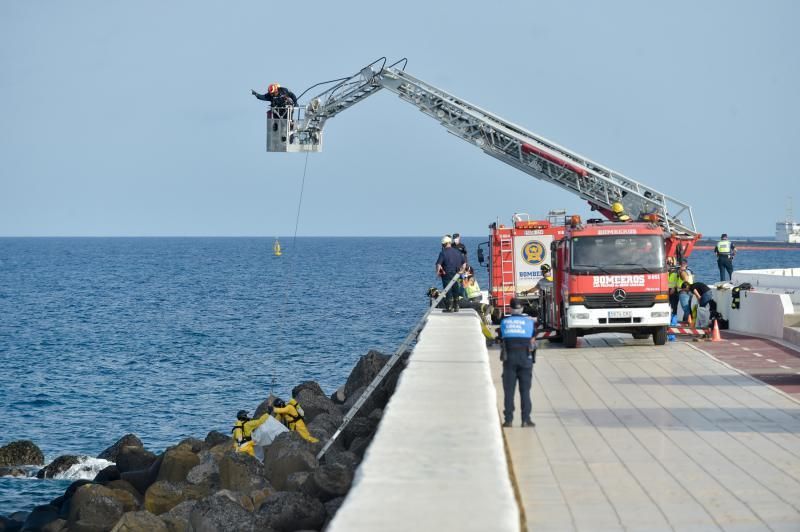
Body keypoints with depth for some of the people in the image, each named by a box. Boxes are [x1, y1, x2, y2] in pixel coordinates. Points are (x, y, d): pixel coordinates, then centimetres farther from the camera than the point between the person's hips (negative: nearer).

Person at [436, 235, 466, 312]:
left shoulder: (443, 253, -13)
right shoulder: (457, 252, 7)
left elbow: (438, 264, -20)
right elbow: (464, 262, 15)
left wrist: (438, 272, -5)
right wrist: (461, 270, 22)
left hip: (447, 275, -6)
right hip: (456, 276, 6)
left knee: (448, 292, -1)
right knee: (455, 292, 15)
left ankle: (449, 308, -2)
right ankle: (456, 307, 22)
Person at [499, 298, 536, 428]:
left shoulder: (504, 322, 4)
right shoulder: (529, 321, 3)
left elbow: (502, 338, 5)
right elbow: (532, 341, 4)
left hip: (509, 358, 0)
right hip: (525, 358, 0)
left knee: (508, 390, 3)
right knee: (525, 390, 2)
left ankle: (508, 419, 0)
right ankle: (526, 419, -2)